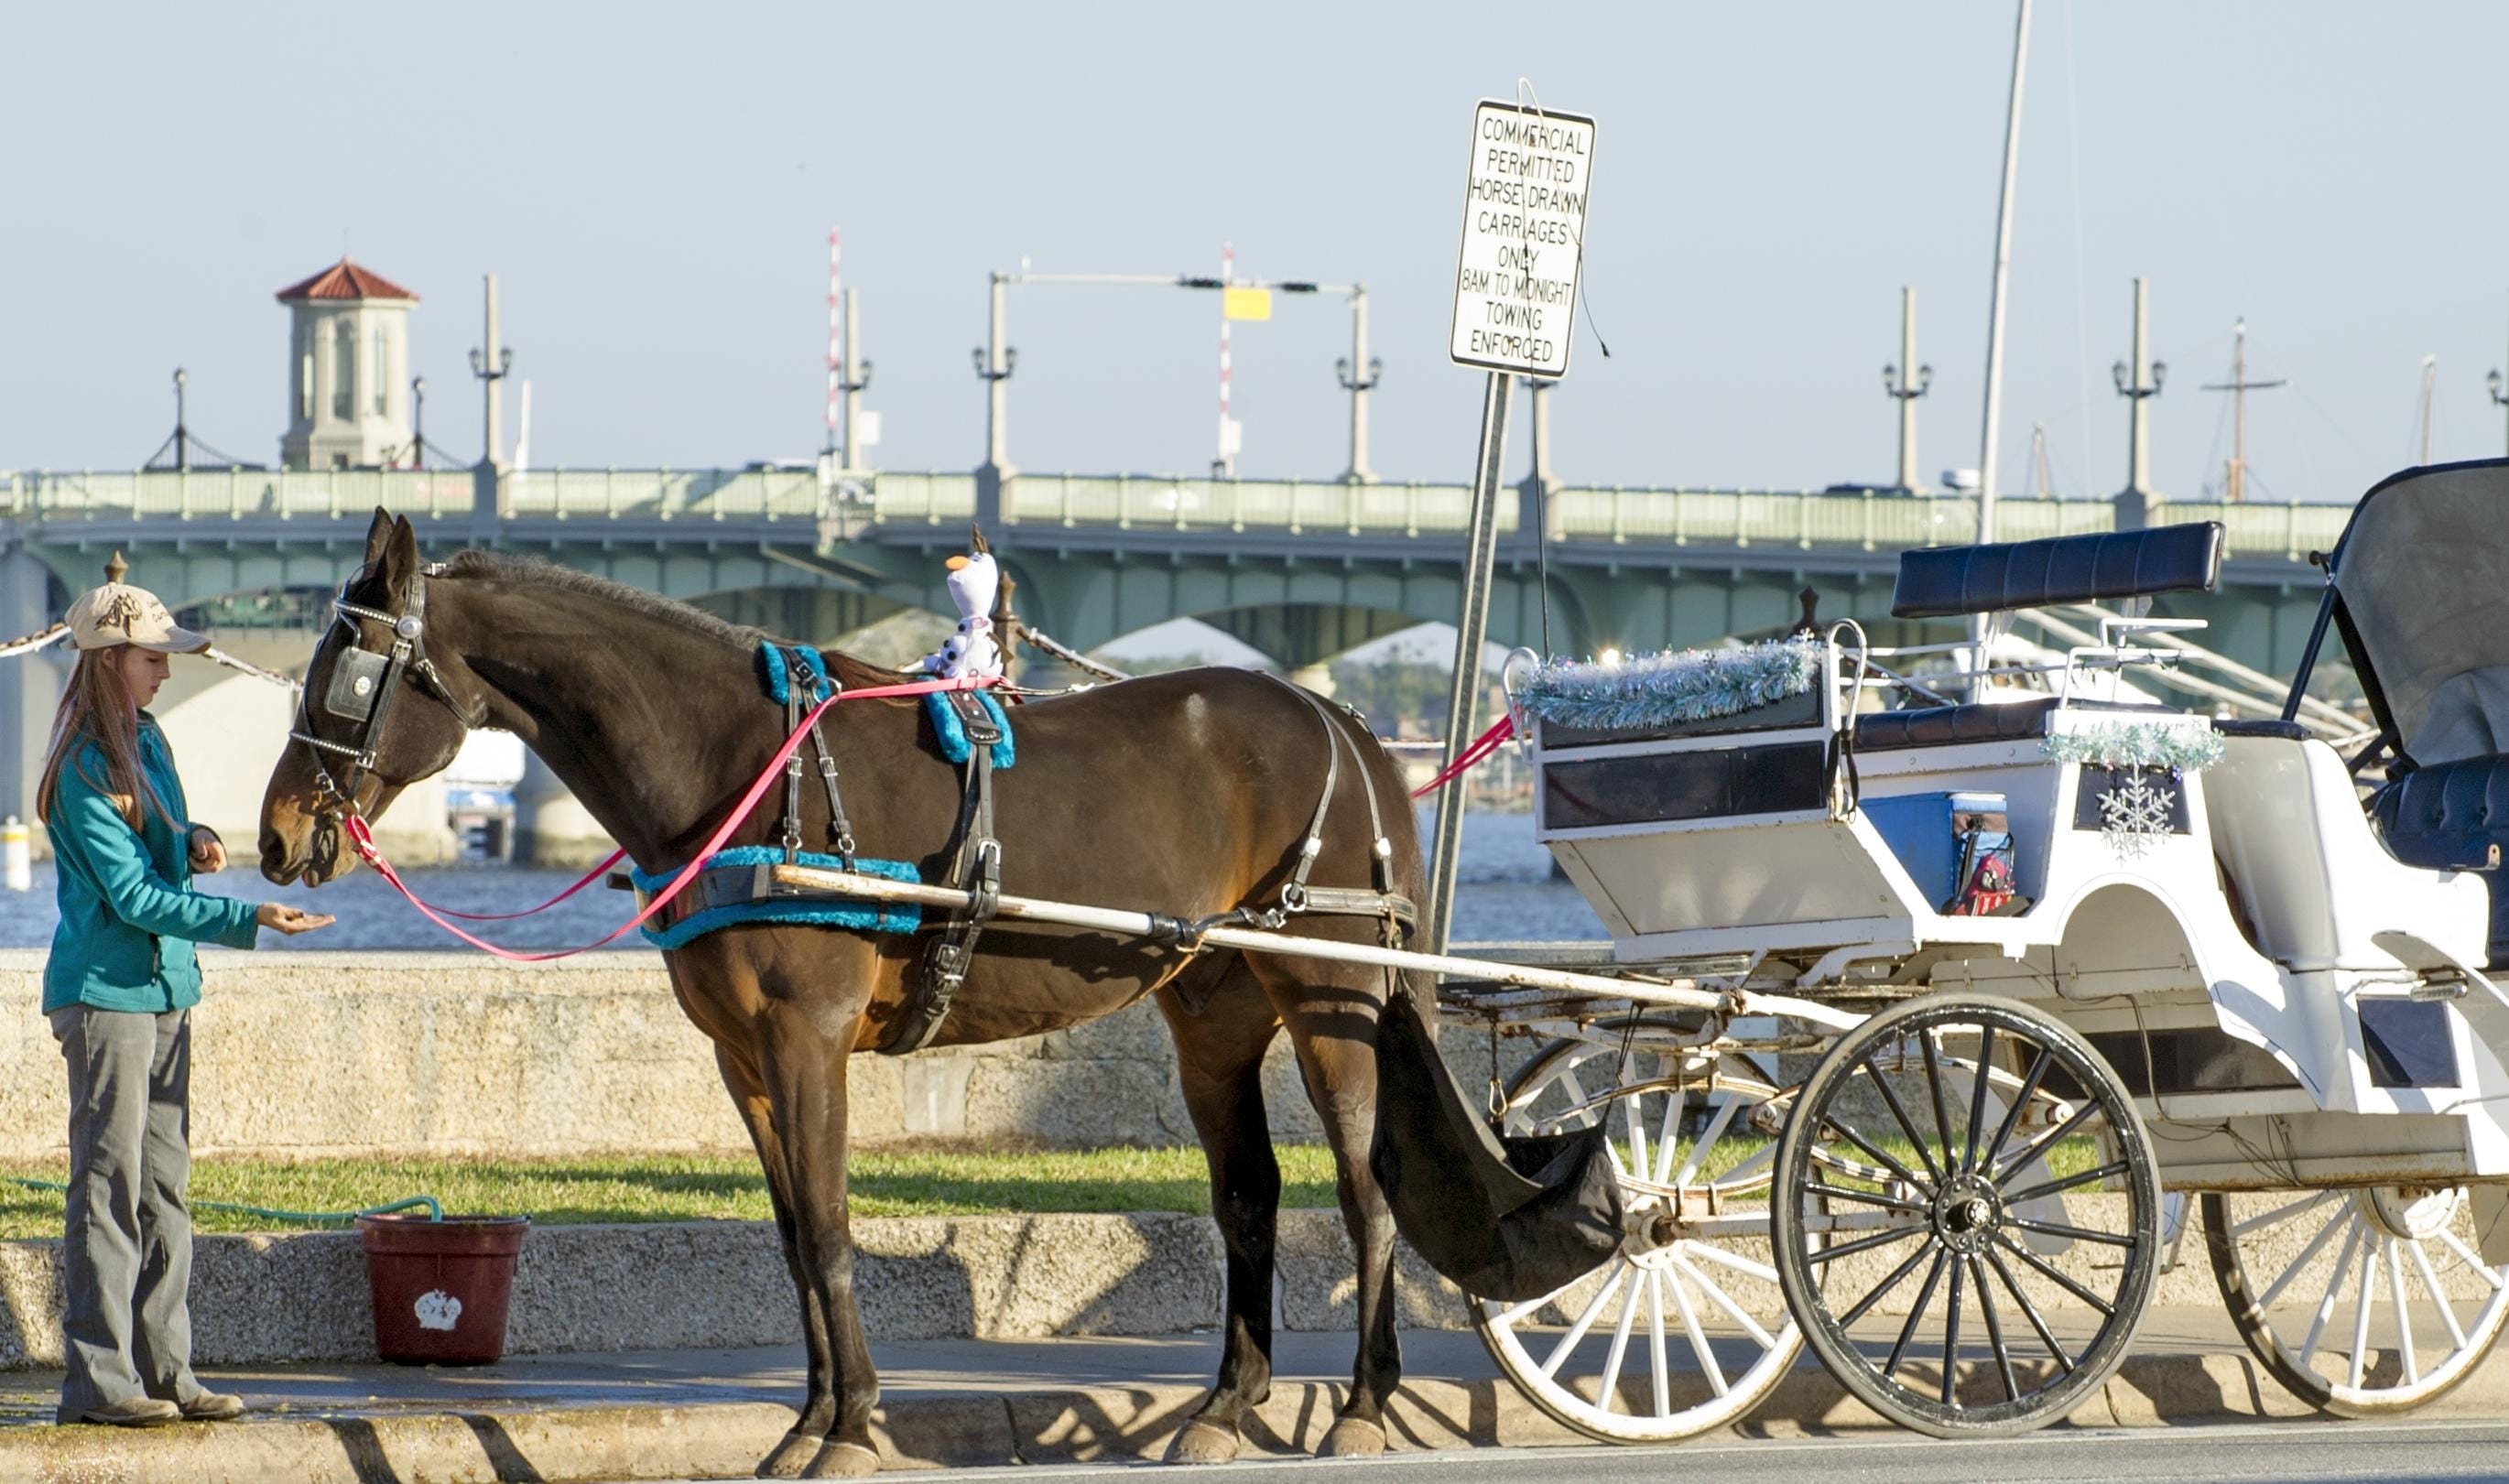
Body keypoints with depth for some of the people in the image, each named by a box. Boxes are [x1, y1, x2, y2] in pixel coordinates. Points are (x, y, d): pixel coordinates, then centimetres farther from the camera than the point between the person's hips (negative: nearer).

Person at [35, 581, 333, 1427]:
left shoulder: (146, 740, 11)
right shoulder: (86, 770, -15)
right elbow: (133, 895, -19)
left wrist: (196, 841, 2)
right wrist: (250, 919, -22)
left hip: (165, 988, 9)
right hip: (107, 991, -9)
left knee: (164, 1184, 10)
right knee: (109, 1182, -6)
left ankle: (164, 1370, 14)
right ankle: (98, 1378, -2)